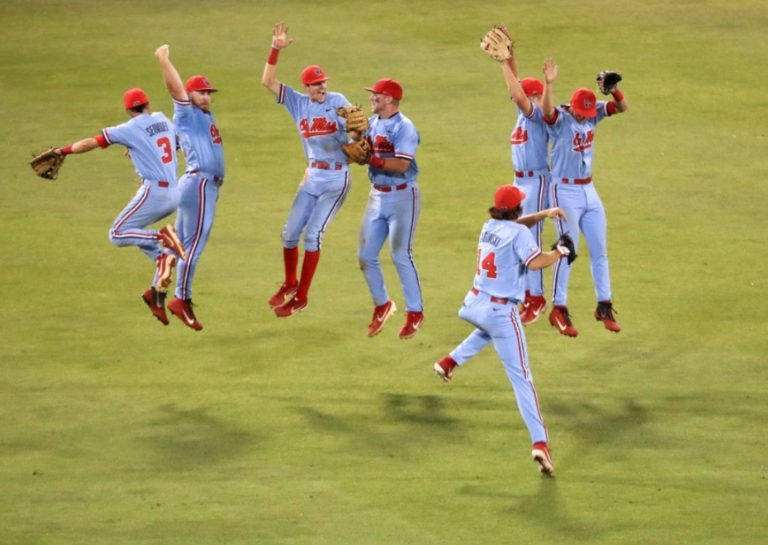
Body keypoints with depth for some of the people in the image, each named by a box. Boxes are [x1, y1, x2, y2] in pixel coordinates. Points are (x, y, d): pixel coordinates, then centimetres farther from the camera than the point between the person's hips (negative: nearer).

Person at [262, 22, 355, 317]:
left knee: (313, 234, -8)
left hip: (337, 179, -4)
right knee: (290, 232, 4)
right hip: (312, 177, 4)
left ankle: (301, 297, -1)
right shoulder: (298, 102, 4)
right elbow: (268, 81, -2)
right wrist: (276, 49, -13)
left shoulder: (338, 102, -5)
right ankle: (290, 284, 28)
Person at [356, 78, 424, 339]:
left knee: (401, 255, -4)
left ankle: (415, 312, 8)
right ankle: (382, 305, 24)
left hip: (402, 197, -8)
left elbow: (401, 164, -24)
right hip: (377, 196, 8)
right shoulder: (372, 123, 9)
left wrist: (371, 159, -27)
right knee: (366, 254, 7)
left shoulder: (404, 127, -16)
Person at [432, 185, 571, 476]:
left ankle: (449, 362, 33)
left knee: (489, 329, 45)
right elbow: (535, 262, -24)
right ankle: (540, 442, -17)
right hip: (501, 312, -7)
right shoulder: (518, 232, -12)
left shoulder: (489, 226, 9)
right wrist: (560, 252, -9)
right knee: (521, 378, -8)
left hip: (473, 305, 7)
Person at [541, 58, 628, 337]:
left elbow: (622, 107, -7)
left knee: (599, 251, 10)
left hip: (589, 191, 6)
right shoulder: (559, 118, -17)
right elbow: (547, 111, -39)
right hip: (565, 192, -6)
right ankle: (558, 310, 5)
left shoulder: (593, 112, 0)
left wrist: (614, 88, -27)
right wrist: (548, 84, -56)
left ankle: (604, 307, 20)